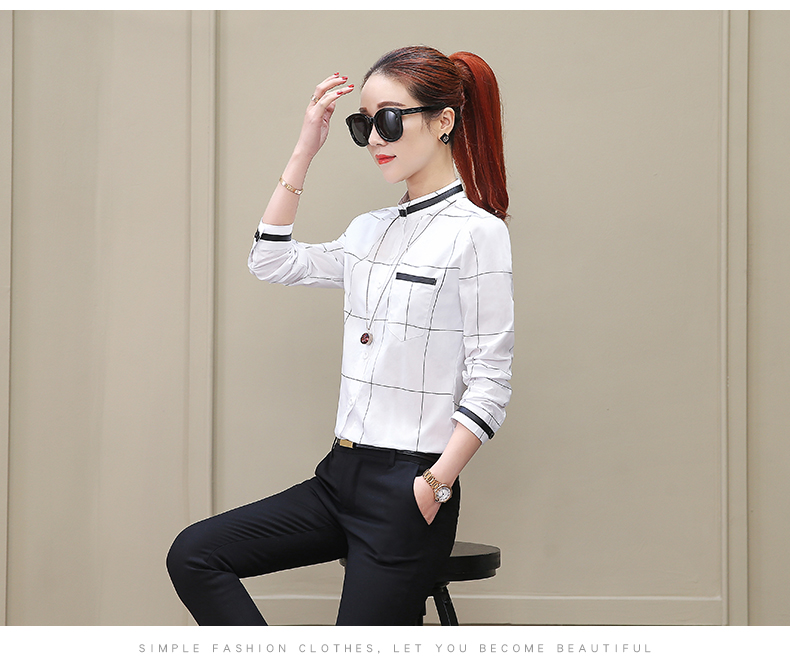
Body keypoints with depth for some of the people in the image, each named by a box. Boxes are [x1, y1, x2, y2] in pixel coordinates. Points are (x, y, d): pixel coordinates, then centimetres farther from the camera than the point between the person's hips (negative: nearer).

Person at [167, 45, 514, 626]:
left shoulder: (474, 231, -9)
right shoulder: (370, 231, 13)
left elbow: (490, 385, -13)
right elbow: (272, 262, 18)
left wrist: (434, 487, -19)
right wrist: (305, 152, 12)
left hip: (408, 487, -8)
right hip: (343, 472, 8)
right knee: (193, 555, -2)